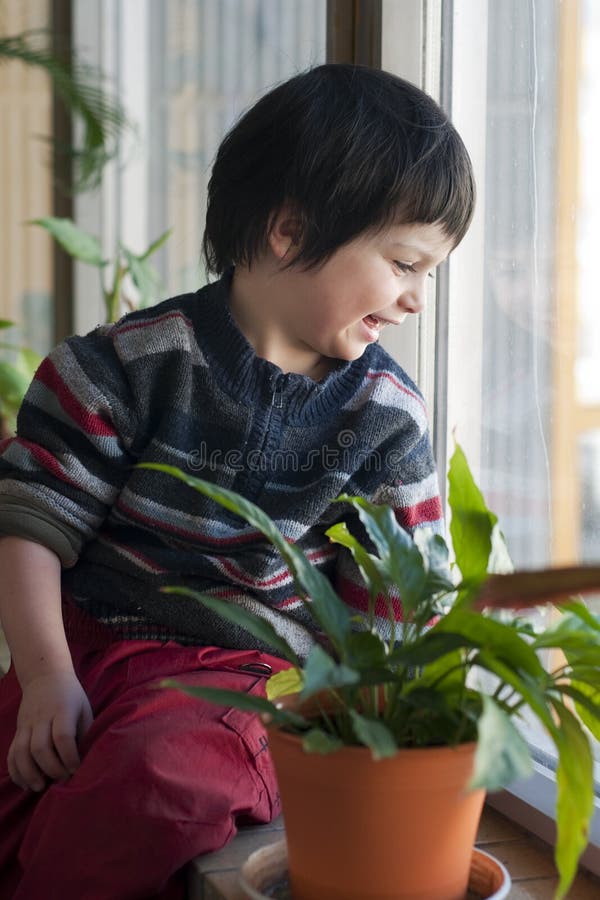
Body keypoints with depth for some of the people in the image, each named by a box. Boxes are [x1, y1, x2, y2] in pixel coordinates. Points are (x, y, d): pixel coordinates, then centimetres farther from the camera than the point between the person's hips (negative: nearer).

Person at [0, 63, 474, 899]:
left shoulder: (385, 416, 4)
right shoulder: (135, 362, -2)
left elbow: (391, 599, 7)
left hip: (244, 669, 0)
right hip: (86, 642, 1)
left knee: (161, 778, -34)